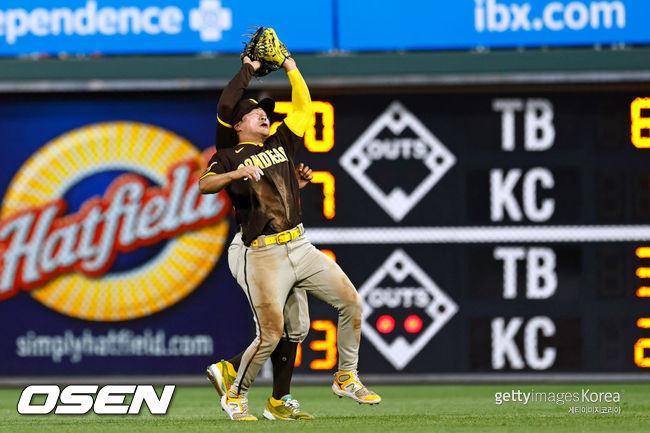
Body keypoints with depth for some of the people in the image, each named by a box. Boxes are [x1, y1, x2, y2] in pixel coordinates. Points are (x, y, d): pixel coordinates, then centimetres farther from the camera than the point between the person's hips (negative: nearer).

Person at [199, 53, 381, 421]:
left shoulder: (280, 143, 19)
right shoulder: (230, 158, 4)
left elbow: (304, 108, 21)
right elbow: (204, 185, -14)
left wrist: (291, 67, 18)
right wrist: (237, 173, -29)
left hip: (301, 247, 6)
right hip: (263, 255, -6)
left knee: (351, 301, -1)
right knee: (271, 335, -12)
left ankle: (347, 378, 13)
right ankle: (235, 397, 8)